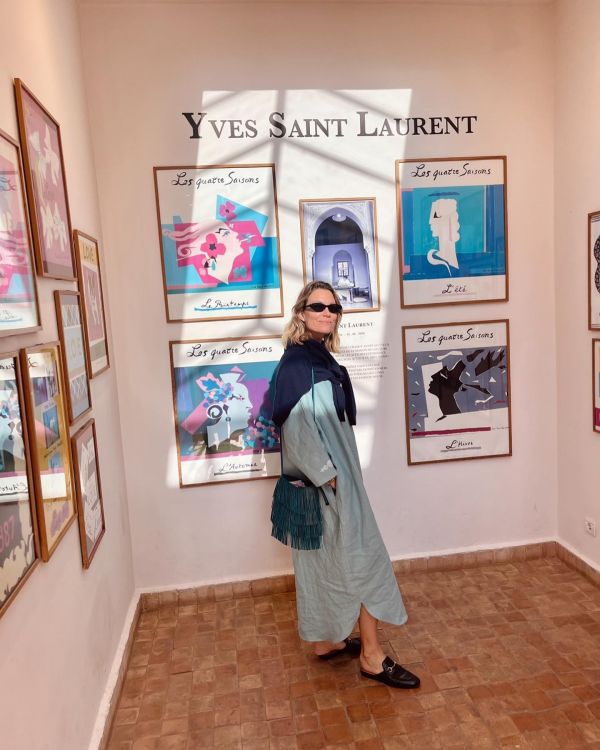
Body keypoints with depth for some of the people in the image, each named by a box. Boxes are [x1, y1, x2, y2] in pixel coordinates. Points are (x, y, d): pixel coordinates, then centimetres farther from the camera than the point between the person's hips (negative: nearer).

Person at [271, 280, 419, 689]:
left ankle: (327, 639, 32)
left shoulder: (320, 358, 10)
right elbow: (297, 426, -24)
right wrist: (328, 475, -21)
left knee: (327, 559, 17)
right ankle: (372, 655, 13)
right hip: (325, 478, -9)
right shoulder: (297, 362, -18)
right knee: (361, 556, -1)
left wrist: (333, 471, 16)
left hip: (333, 472, 9)